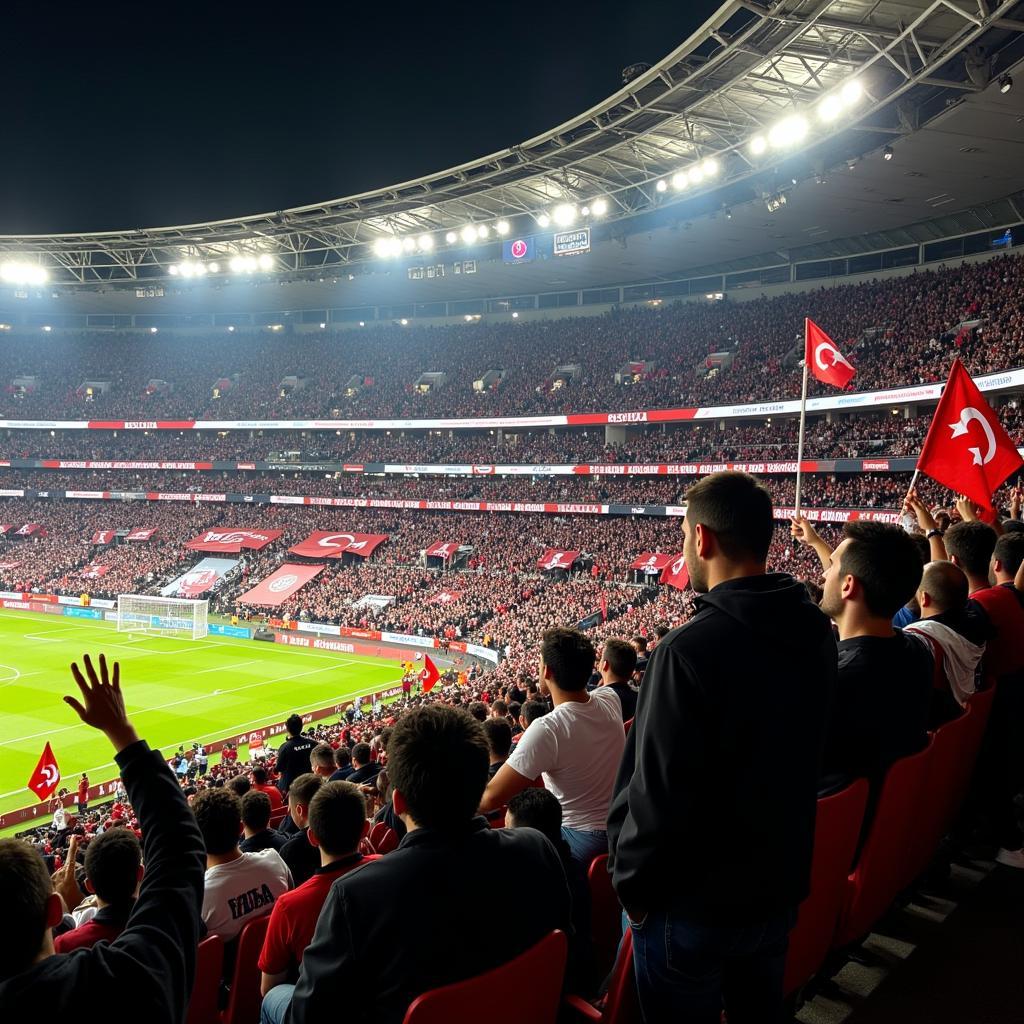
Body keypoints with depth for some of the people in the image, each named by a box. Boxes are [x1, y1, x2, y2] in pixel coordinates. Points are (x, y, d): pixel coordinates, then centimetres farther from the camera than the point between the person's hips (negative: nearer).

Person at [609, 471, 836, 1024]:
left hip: (695, 903, -6)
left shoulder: (689, 648, -29)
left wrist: (632, 884, -10)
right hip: (781, 885, 7)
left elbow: (659, 794, -25)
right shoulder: (816, 633, -5)